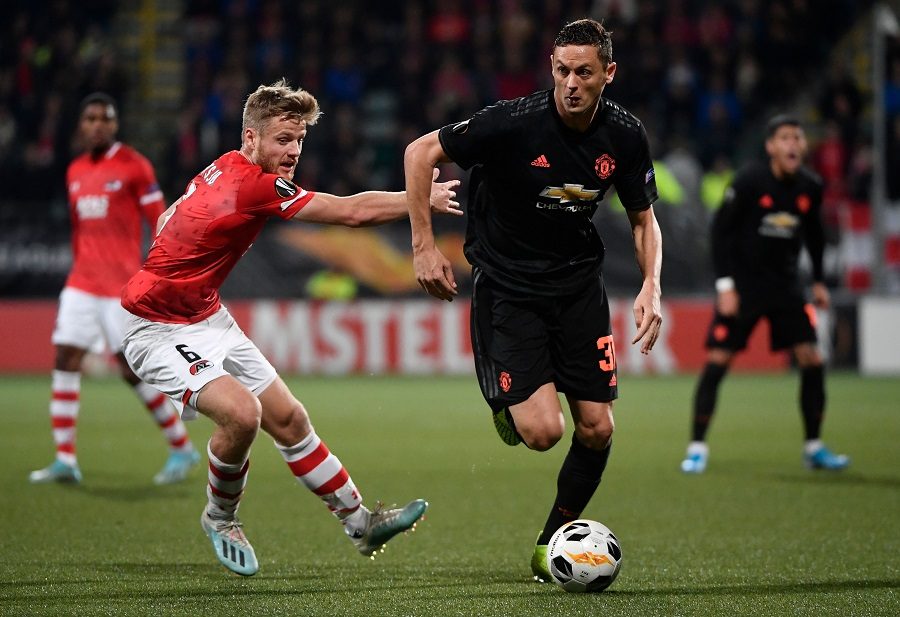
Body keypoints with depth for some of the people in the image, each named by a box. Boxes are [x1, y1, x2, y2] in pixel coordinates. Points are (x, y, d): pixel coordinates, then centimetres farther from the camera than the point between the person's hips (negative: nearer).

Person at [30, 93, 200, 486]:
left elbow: (161, 224, -7)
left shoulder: (133, 166, -6)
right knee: (65, 360, -4)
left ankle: (182, 448, 10)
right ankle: (65, 461, -2)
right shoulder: (75, 172, 13)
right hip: (82, 283, 6)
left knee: (131, 368, -5)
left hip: (122, 285, -6)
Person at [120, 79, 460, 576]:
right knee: (241, 413, -28)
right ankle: (220, 519, 0)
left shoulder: (226, 169, 1)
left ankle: (361, 524, 18)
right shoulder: (254, 185, -27)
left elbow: (166, 221, 16)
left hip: (207, 318, 10)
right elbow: (353, 212, -25)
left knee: (289, 419, 9)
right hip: (158, 330, -10)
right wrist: (427, 199, -17)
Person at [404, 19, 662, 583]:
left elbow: (643, 218, 9)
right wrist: (424, 246, -13)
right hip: (507, 286, -4)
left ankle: (553, 542, 22)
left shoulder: (625, 135, -7)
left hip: (579, 282, 4)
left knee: (597, 430, -1)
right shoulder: (515, 122, -21)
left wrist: (651, 286, -8)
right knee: (543, 431, -17)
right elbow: (421, 152, -11)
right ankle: (506, 403, 21)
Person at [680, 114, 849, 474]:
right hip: (742, 283, -4)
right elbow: (720, 228, -11)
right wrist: (724, 284, -15)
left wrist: (819, 281, 15)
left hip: (785, 285, 4)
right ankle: (697, 448, -1)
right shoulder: (750, 181, -15)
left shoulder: (810, 187, -1)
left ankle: (814, 448, 9)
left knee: (812, 360, -3)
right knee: (716, 361, -9)